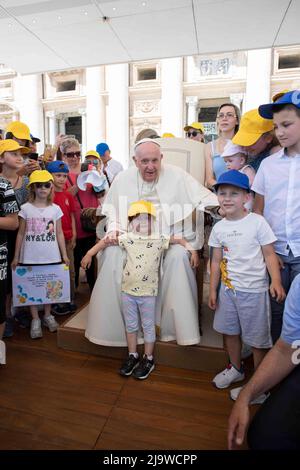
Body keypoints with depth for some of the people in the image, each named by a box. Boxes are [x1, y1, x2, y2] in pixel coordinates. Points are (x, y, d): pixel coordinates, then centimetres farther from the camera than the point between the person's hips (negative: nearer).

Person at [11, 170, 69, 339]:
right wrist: (16, 257, 3)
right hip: (30, 256, -1)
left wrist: (64, 255, 3)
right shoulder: (26, 208, -1)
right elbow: (21, 233, 3)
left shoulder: (55, 209, 2)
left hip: (51, 256, 1)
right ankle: (35, 319, 21)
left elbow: (59, 233, 6)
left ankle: (48, 315, 29)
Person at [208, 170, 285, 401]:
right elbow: (217, 261, 7)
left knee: (258, 339, 8)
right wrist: (213, 290, 8)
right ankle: (236, 368, 44)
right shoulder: (219, 227, 2)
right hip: (228, 288, 5)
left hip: (253, 290, -5)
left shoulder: (257, 222, -11)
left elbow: (269, 255, -8)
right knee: (230, 331, 19)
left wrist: (276, 281, -22)